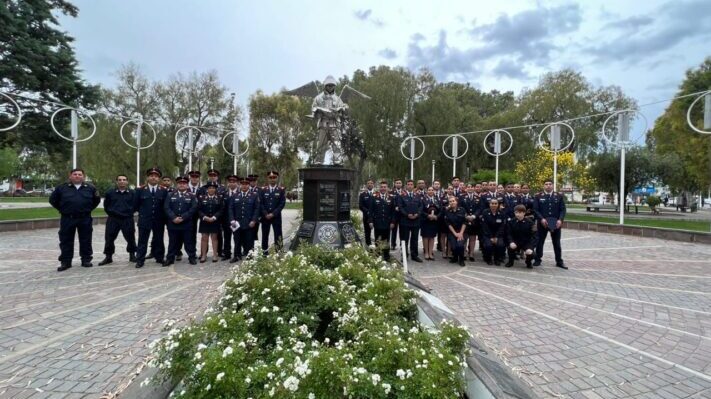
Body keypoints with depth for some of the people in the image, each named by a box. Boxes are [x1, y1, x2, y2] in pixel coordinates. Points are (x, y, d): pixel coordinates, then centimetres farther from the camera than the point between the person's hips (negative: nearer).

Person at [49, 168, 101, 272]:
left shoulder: (90, 188, 5)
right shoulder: (61, 188, 3)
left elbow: (96, 200, 16)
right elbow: (53, 200, 12)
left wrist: (88, 209, 8)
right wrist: (62, 210, 6)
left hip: (85, 219, 0)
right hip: (67, 219, 0)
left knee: (86, 240, 6)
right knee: (66, 241, 5)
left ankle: (86, 259, 16)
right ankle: (65, 262, 13)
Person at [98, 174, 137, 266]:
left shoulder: (132, 193, 1)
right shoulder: (110, 193, 5)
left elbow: (135, 205, 6)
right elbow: (106, 206, 11)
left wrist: (129, 213, 2)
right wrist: (112, 213, 7)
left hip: (127, 220, -1)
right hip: (113, 220, 1)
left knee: (130, 238, 5)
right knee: (109, 238, 3)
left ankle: (132, 255, 19)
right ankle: (108, 257, 16)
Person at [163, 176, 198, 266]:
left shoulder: (192, 196, 5)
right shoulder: (170, 195, 10)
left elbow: (193, 208, -6)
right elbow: (166, 208, 1)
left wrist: (182, 218, -15)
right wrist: (173, 218, -13)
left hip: (187, 224, -1)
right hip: (173, 224, 2)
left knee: (189, 242, 4)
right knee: (173, 242, 9)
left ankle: (192, 257, 14)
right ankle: (170, 258, 18)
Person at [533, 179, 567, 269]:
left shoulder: (559, 196, 6)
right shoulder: (538, 197, 2)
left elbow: (563, 209, 1)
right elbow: (535, 210, -4)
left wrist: (560, 220, -14)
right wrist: (541, 219, -18)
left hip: (556, 223, 1)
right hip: (542, 223, -1)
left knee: (557, 243, 8)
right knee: (540, 242, 6)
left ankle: (559, 261, 17)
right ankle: (538, 260, 15)